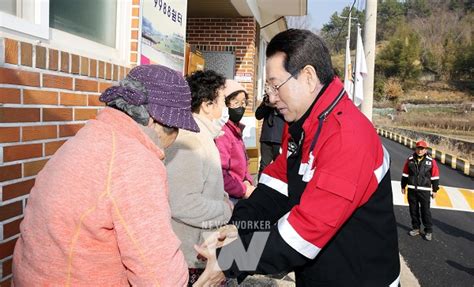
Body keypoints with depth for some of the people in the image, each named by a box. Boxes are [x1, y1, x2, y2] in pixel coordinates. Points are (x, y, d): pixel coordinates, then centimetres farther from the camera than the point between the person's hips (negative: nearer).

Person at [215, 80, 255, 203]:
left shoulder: (235, 129, 13)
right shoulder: (221, 131, -18)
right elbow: (219, 173, -26)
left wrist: (247, 181, 0)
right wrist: (244, 190, -15)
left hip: (238, 195, 9)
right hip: (228, 197, -9)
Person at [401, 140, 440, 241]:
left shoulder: (431, 161, -4)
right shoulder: (410, 160, 3)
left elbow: (435, 177, 1)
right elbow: (405, 174, 11)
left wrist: (434, 190, 1)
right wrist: (403, 186, 12)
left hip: (424, 191, -3)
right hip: (412, 190, 3)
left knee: (425, 211, -1)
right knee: (413, 210, 11)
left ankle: (428, 231, 12)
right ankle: (416, 228, 25)